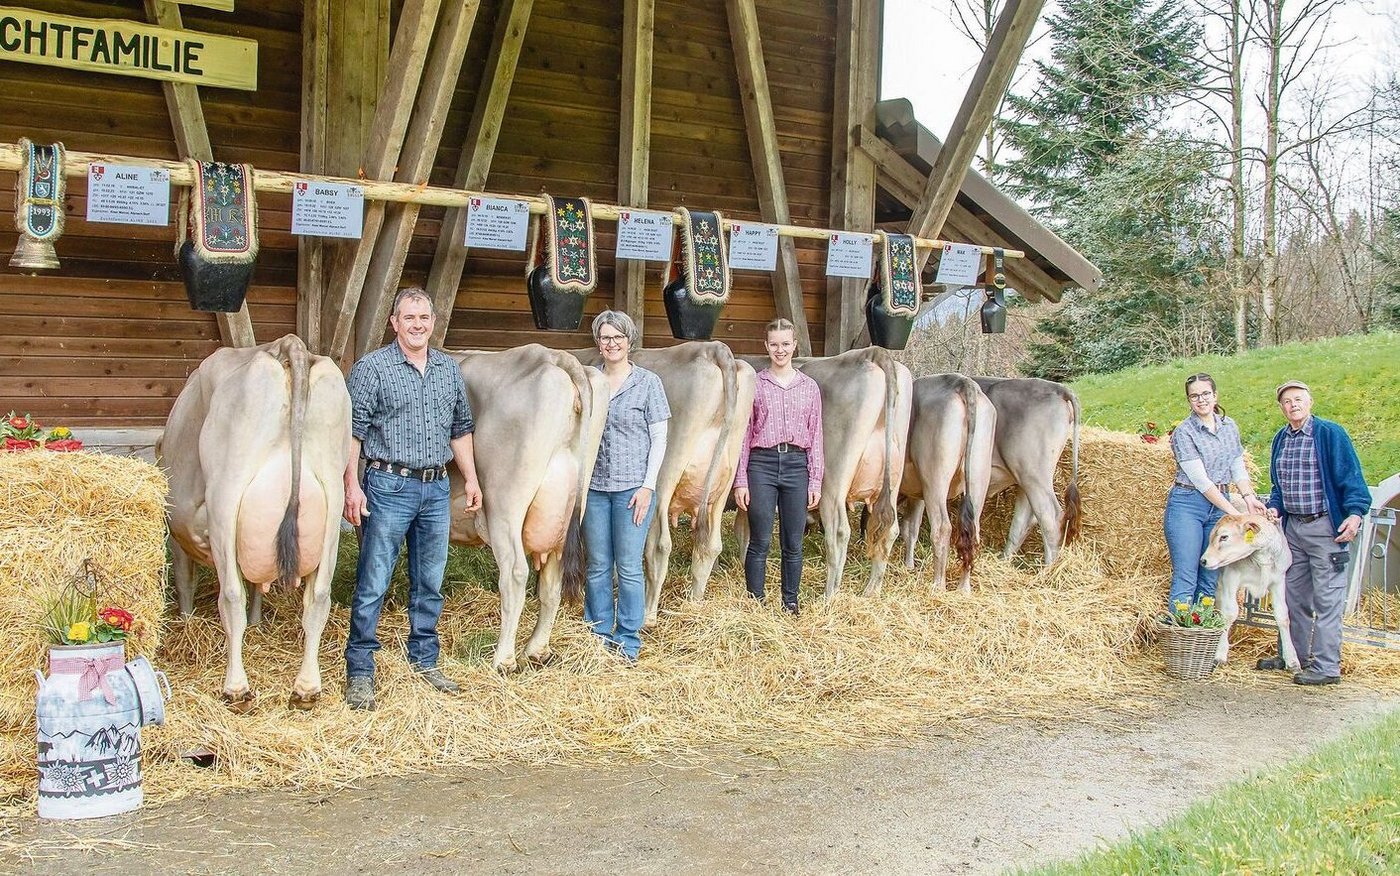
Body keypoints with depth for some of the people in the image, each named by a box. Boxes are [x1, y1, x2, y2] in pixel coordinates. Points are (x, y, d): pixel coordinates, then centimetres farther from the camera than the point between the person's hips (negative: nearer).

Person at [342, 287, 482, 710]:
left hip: (437, 488, 5)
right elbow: (352, 431, -8)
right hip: (388, 485, -5)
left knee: (430, 582, 12)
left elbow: (460, 429, 19)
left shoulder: (449, 370, 12)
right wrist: (351, 485, -14)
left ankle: (424, 660, 25)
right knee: (373, 582, -2)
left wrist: (471, 478, 14)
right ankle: (360, 671, 6)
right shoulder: (371, 368, -5)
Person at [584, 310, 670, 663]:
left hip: (632, 487, -3)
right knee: (597, 567, 9)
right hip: (593, 487, 3)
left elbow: (659, 438, -2)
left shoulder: (648, 382, -1)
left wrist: (647, 487, -9)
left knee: (629, 568, 0)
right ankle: (598, 638, 20)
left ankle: (628, 644, 11)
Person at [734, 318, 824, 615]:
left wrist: (815, 481, 3)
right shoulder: (754, 385, 4)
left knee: (793, 544, 7)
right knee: (759, 543, 0)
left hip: (797, 465, 2)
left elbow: (816, 437, 9)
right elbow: (744, 434, 3)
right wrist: (740, 481, -2)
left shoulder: (809, 387, 9)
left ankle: (791, 604, 19)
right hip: (761, 464, -1)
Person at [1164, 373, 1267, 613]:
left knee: (1210, 581, 6)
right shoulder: (1183, 432, -9)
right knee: (1185, 579, -9)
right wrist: (1234, 512, -18)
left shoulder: (1230, 427, 9)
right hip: (1187, 505, -5)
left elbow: (1238, 469, 13)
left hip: (1219, 505, 6)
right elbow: (1200, 480, -14)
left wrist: (1249, 497, -7)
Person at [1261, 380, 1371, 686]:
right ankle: (1296, 655, 27)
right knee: (1295, 595, 15)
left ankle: (1327, 666, -1)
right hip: (1293, 526, 7)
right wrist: (1275, 508, 4)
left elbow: (1351, 477, -11)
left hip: (1325, 526, -7)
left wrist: (1355, 513, -22)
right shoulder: (1280, 439, 12)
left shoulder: (1331, 434, -8)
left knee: (1327, 598, -5)